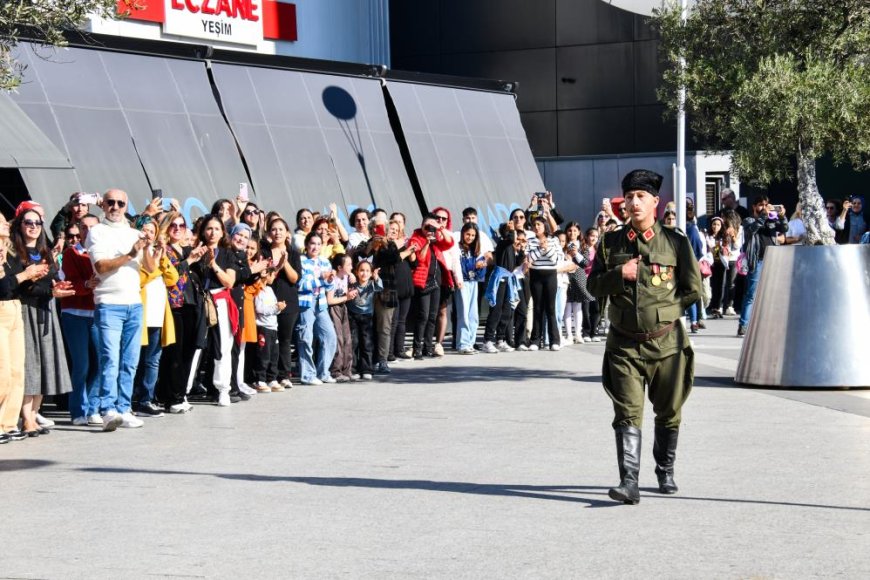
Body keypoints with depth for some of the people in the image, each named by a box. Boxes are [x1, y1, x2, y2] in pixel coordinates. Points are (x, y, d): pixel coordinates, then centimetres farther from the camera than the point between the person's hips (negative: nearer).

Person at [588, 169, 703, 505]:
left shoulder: (675, 242, 0)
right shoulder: (611, 243, 6)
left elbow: (693, 290, 3)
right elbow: (594, 285, 8)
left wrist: (663, 310, -1)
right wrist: (618, 274, -10)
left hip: (666, 341, 0)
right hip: (624, 344, 0)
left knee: (668, 412, 11)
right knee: (628, 414, -9)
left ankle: (666, 473, 29)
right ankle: (629, 482, -14)